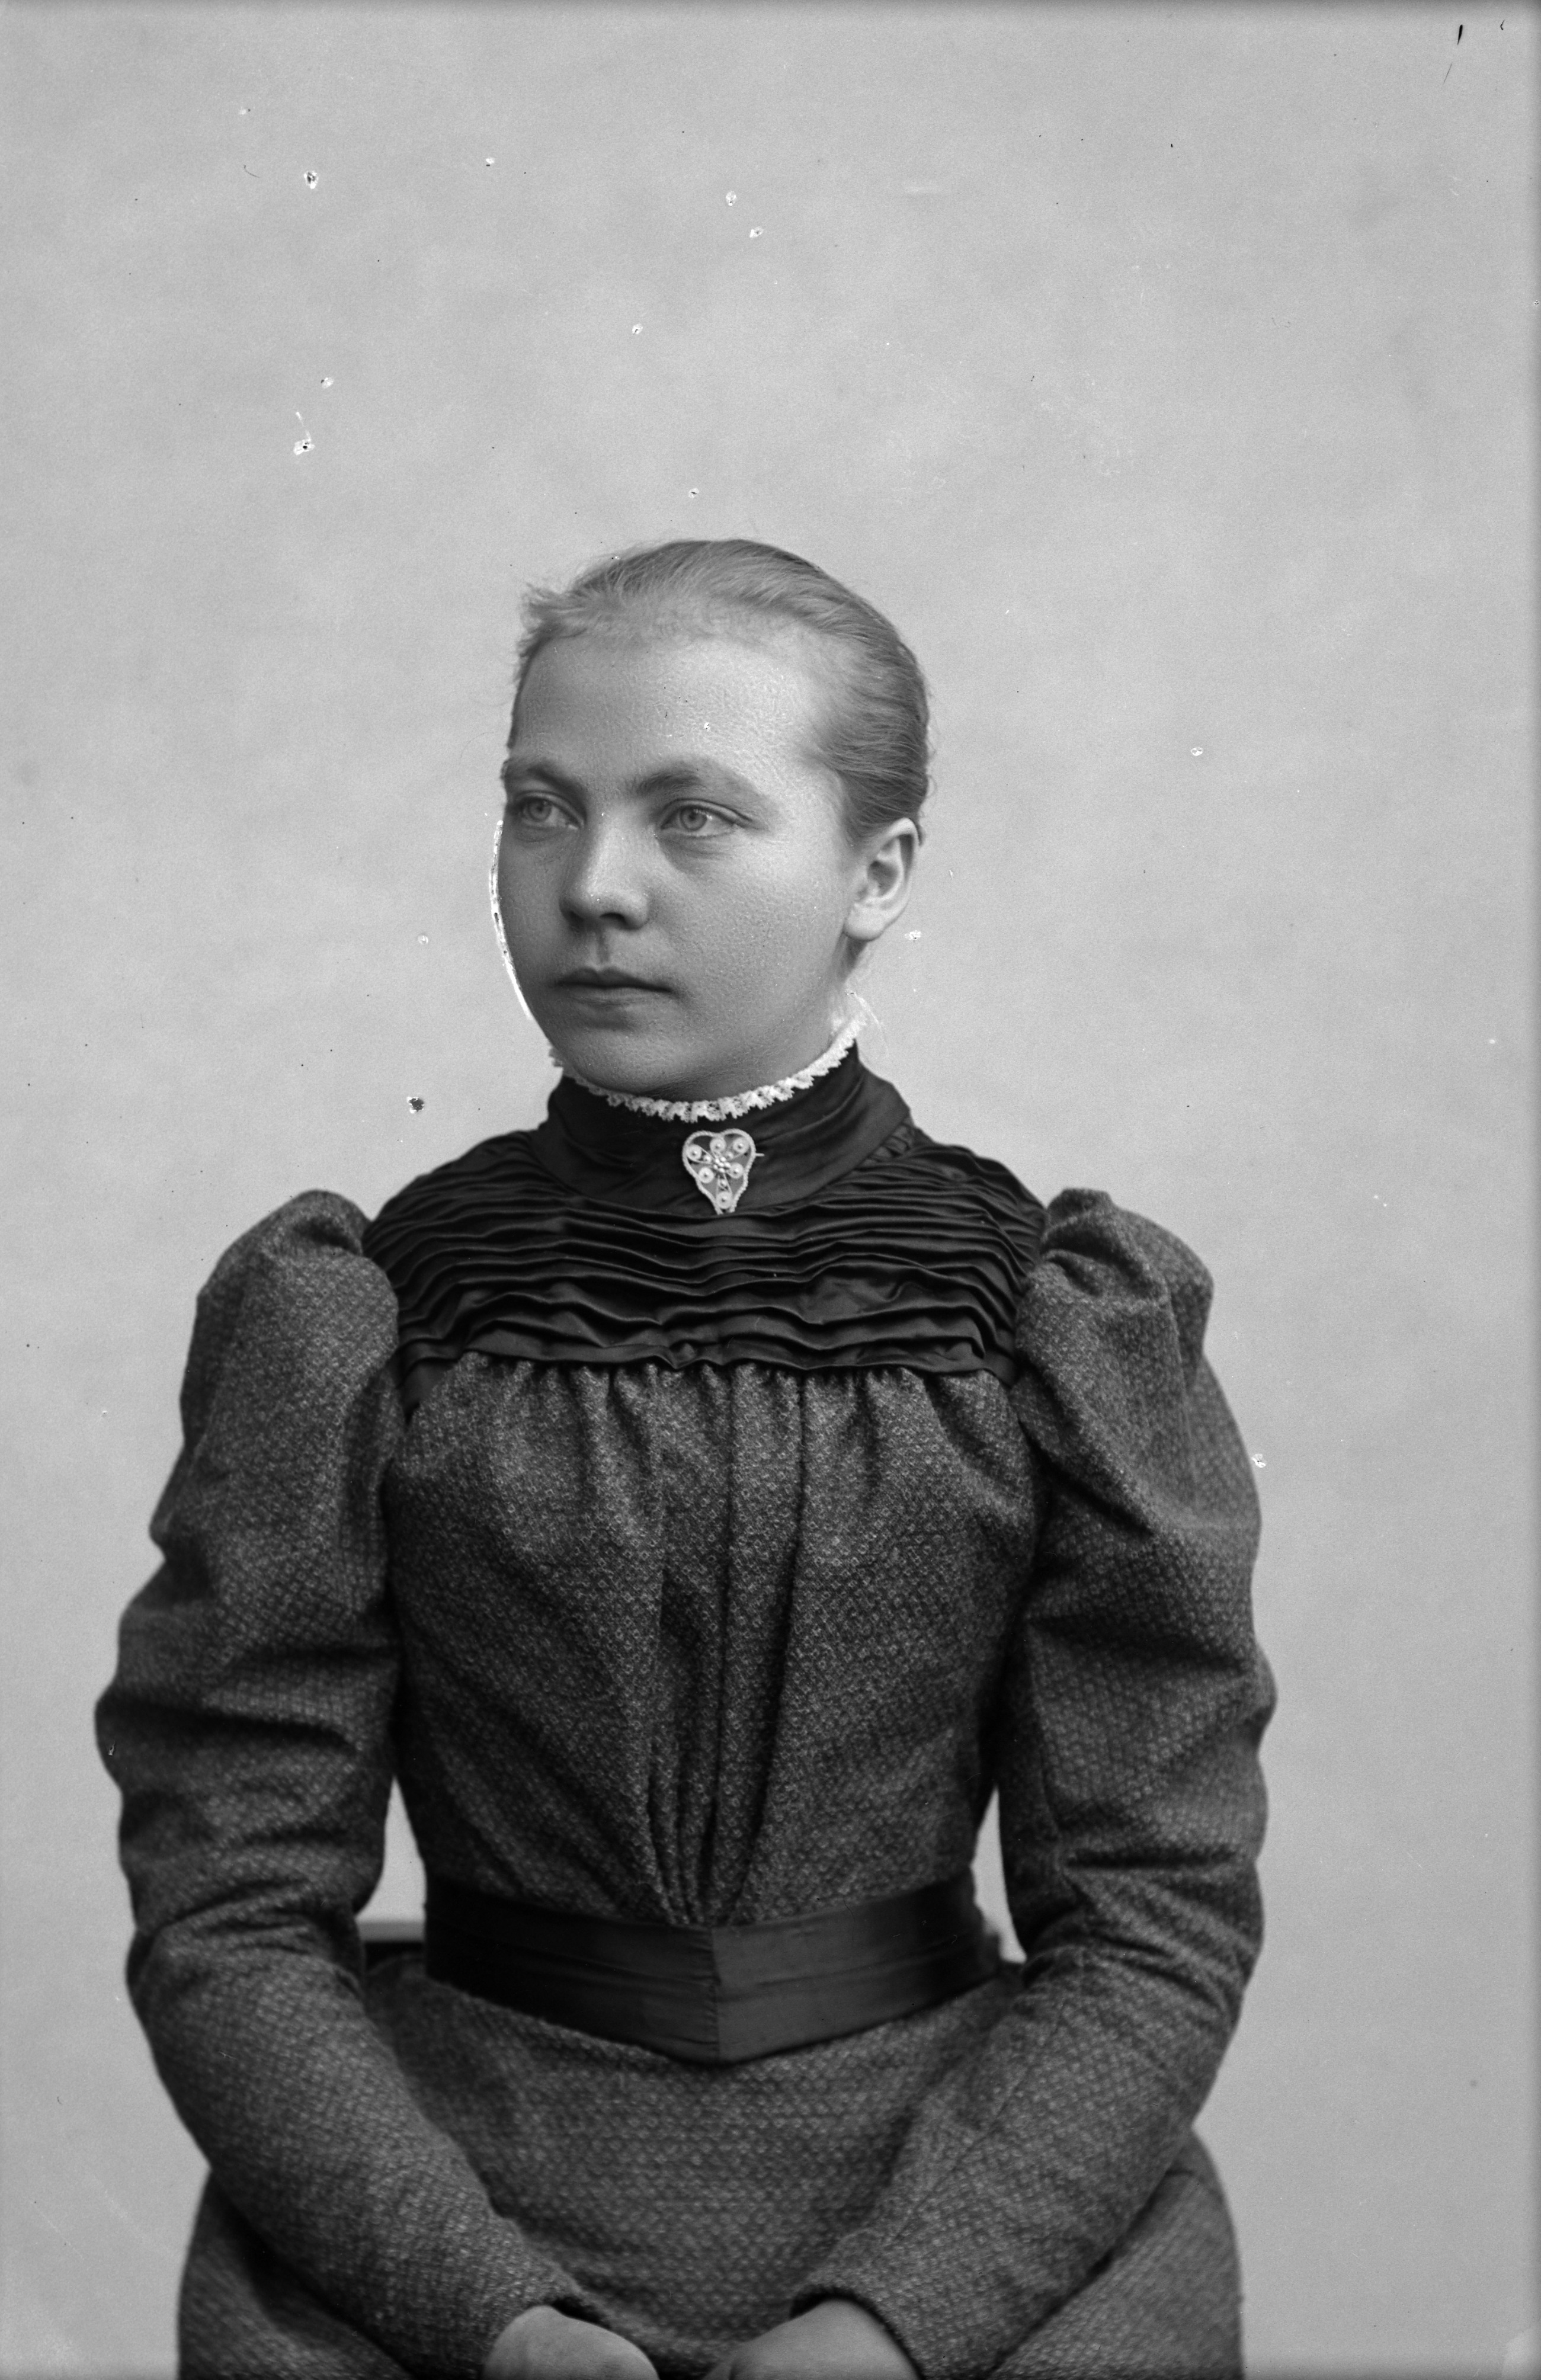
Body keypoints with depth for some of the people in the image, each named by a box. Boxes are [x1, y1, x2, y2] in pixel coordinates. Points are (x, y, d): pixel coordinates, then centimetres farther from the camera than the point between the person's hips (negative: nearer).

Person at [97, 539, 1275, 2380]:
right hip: (455, 2183, 0)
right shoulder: (347, 1326, 1)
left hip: (961, 2180, 1)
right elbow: (229, 1913, -2)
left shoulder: (1069, 1324, 1)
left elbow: (1154, 1921, -1)